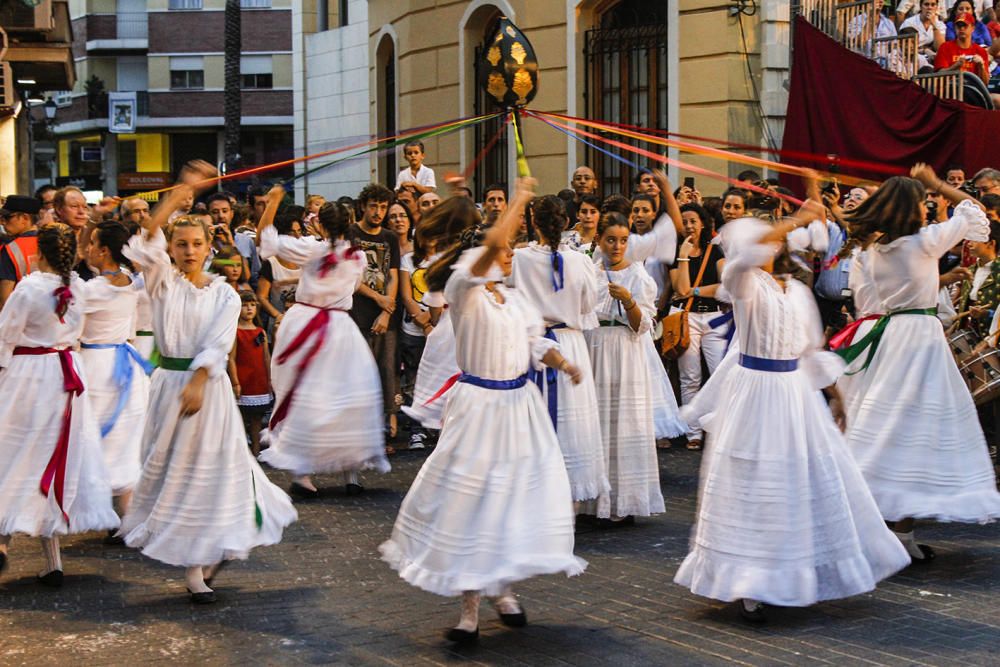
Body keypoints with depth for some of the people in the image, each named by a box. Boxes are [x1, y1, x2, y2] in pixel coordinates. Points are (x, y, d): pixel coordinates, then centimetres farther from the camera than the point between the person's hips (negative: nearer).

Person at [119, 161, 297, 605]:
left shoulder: (224, 295, 3)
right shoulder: (163, 283, 3)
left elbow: (218, 345, -8)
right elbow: (147, 240, -13)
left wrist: (197, 383, -21)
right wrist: (181, 193, -17)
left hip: (208, 386, 0)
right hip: (169, 383, 0)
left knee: (213, 465, 1)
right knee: (173, 466, 1)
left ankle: (209, 552, 19)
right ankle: (193, 570, 8)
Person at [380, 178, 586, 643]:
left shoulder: (515, 300, 11)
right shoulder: (464, 290, -10)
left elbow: (535, 342, 13)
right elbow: (492, 244, -24)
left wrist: (561, 362, -6)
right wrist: (520, 200, -15)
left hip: (520, 405, 6)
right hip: (478, 406, -6)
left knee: (520, 496, 8)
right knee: (472, 498, -2)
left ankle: (504, 588, 26)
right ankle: (469, 607, 7)